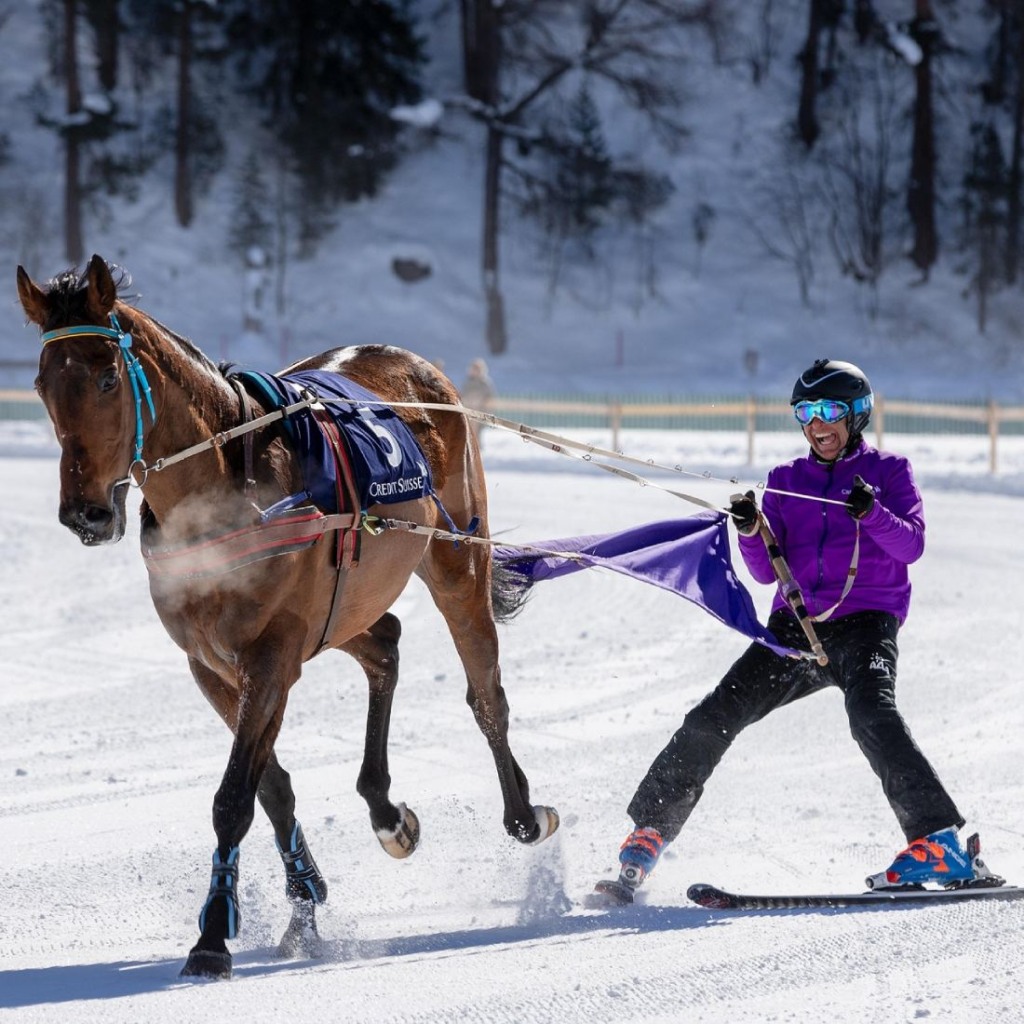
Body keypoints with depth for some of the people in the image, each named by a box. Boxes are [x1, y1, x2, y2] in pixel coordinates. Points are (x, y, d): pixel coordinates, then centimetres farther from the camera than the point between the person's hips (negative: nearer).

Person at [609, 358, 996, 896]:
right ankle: (650, 831, 7)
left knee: (871, 714, -32)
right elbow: (767, 572, 10)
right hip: (794, 629, 4)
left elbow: (911, 545, -6)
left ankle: (939, 843, -38)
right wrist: (752, 530, -11)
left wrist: (871, 512, -25)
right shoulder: (785, 481, 17)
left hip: (864, 626, -4)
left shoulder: (889, 470, 8)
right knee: (714, 718, -6)